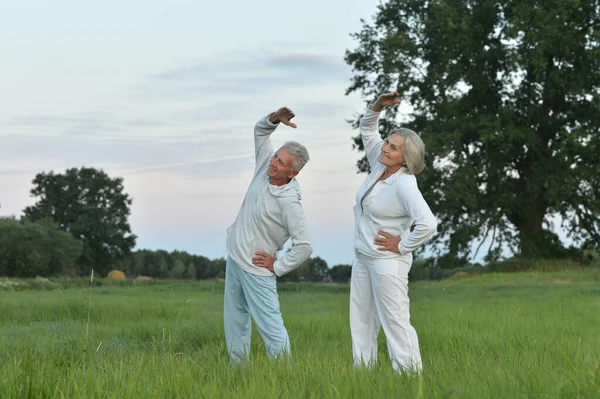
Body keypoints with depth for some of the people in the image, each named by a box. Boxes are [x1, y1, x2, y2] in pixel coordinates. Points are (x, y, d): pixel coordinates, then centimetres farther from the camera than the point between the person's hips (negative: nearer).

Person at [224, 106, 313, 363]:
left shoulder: (289, 204, -27)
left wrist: (277, 266, -15)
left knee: (269, 325, -7)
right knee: (234, 320, 16)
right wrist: (274, 119, -15)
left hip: (257, 270, -8)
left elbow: (304, 247, -27)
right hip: (234, 259, 8)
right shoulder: (266, 166, -6)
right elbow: (260, 131, 6)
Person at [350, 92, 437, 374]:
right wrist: (377, 107, -4)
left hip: (387, 261, -9)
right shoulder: (380, 165, 0)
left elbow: (428, 224, -34)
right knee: (361, 321, 13)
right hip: (362, 257, 9)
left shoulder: (404, 184, -23)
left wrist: (402, 246, -21)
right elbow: (367, 130, 14)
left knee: (395, 322, -6)